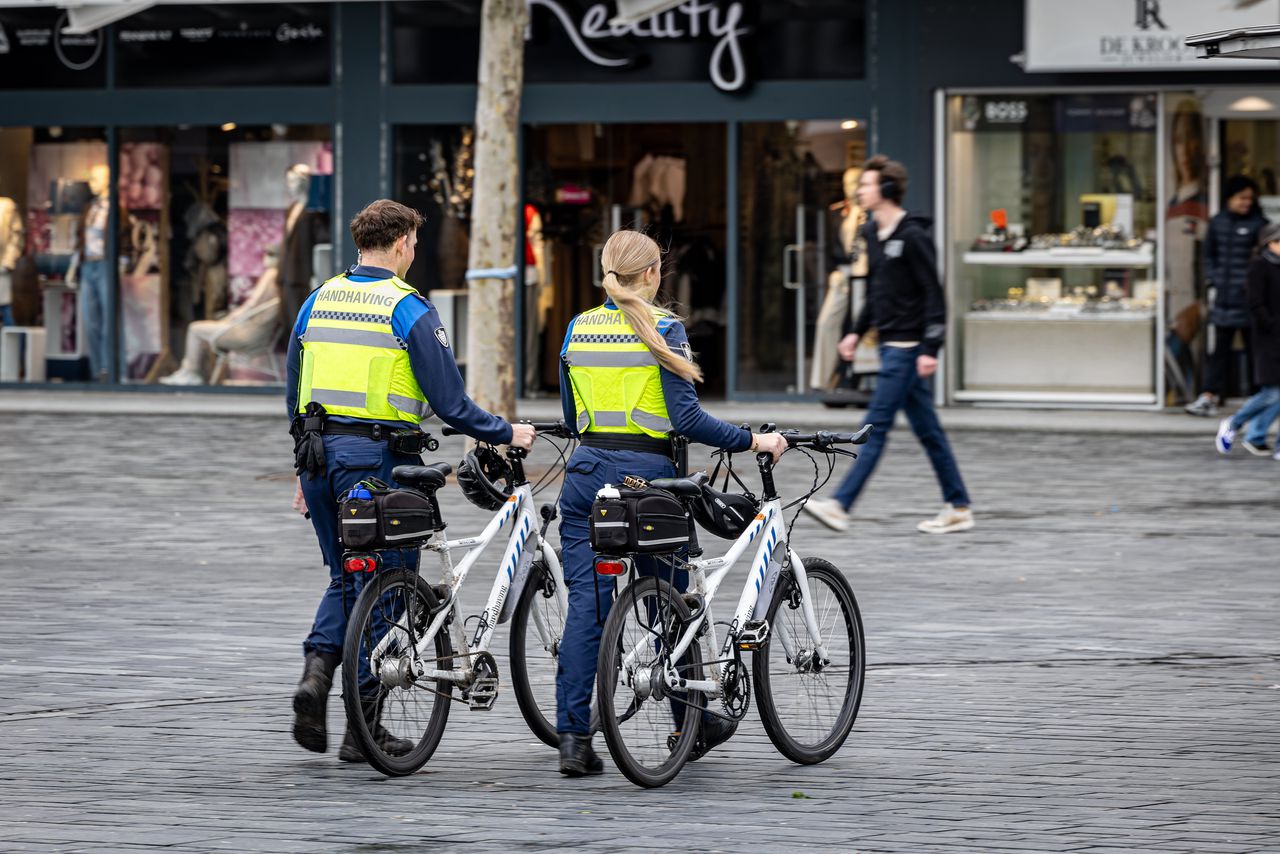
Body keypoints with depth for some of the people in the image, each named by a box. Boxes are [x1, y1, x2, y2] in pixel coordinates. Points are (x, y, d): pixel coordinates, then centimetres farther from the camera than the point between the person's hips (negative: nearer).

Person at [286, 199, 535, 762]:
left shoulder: (319, 300, 9)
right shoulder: (408, 310, -9)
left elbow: (296, 393, 14)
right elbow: (448, 401, -11)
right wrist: (505, 434, 4)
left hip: (319, 452, 6)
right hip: (377, 458, -6)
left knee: (345, 579, 20)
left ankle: (317, 667, -7)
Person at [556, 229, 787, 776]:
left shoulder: (578, 329, 8)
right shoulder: (662, 329, -7)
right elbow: (686, 418, -13)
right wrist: (752, 441, -6)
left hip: (587, 470, 4)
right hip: (645, 475, -4)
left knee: (585, 604, 1)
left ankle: (572, 736, -7)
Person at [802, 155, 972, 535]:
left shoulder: (913, 237, -14)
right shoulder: (873, 234, 13)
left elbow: (934, 294, -16)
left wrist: (931, 348, -20)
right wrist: (857, 332, 14)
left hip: (907, 347, -9)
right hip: (890, 344, 9)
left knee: (876, 427, -10)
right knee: (927, 429, 11)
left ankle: (841, 506, -13)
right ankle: (958, 507, 15)